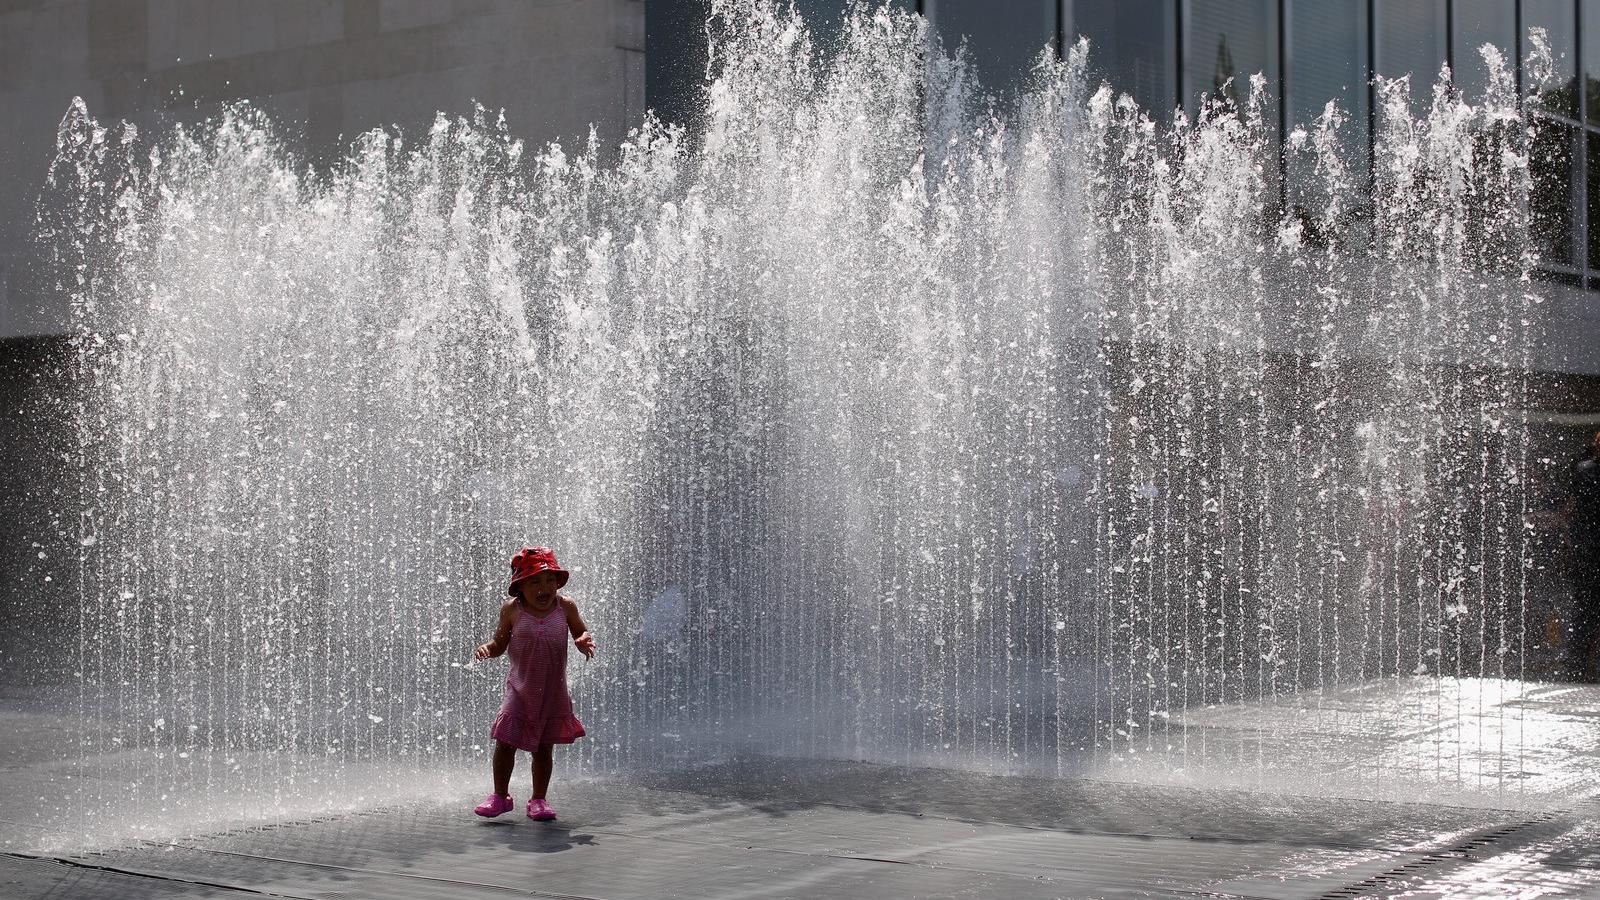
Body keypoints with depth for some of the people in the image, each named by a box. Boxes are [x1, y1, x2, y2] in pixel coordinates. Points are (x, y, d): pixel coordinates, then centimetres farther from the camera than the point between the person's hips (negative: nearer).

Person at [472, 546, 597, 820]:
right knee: (505, 741, -4)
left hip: (553, 692, 1)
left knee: (544, 747, 9)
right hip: (520, 689, -1)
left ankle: (538, 800, 22)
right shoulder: (512, 609, -6)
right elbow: (500, 642, 5)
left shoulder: (565, 607, -4)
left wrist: (585, 642, -16)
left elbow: (582, 635, 6)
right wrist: (486, 648, -16)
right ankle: (500, 796, 13)